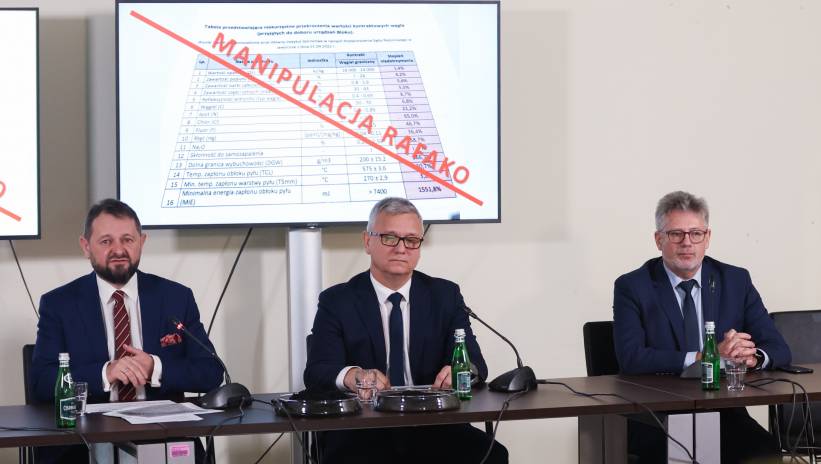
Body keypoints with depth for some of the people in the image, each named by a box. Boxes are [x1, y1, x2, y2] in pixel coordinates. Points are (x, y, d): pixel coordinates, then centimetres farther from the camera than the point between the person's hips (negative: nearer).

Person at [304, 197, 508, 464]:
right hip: (362, 432, -3)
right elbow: (317, 371, -7)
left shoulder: (445, 295, 13)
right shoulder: (337, 302, 6)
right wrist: (351, 376, -31)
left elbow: (475, 362, 4)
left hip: (433, 429, 3)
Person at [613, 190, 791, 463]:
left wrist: (753, 356, -18)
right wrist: (704, 357, -22)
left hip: (723, 412, 3)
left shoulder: (736, 281, 10)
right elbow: (630, 358, -14)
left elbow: (778, 349, 7)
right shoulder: (632, 287, 1)